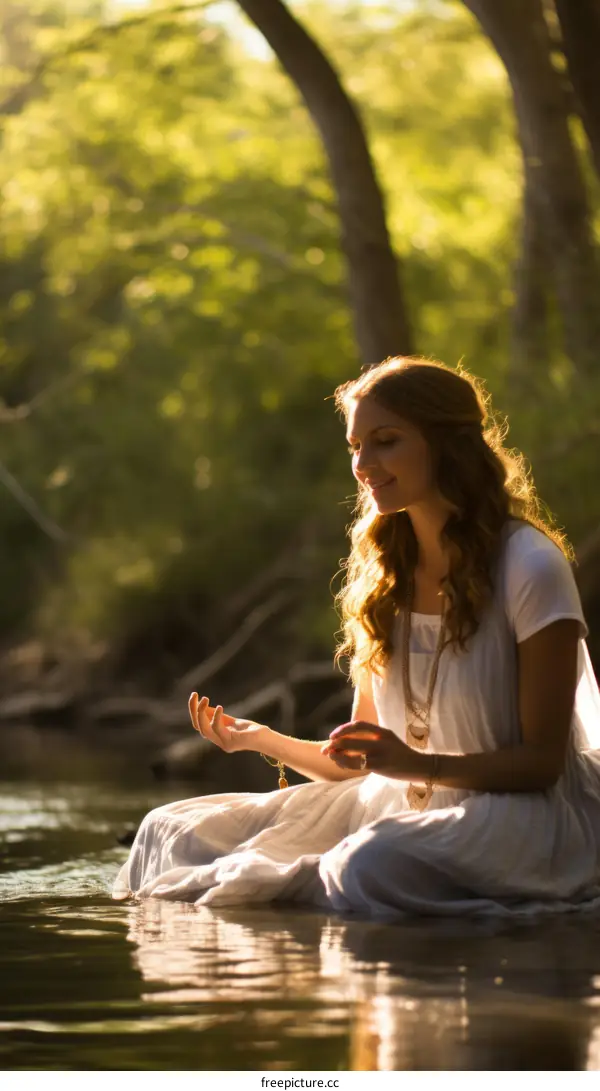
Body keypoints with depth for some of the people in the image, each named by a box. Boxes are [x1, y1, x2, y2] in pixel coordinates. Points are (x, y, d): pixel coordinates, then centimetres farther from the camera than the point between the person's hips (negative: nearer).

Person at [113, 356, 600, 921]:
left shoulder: (529, 568, -13)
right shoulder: (384, 577, 8)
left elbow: (541, 761, -13)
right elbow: (361, 763, 10)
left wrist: (415, 764, -27)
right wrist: (262, 740, -7)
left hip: (532, 818, -6)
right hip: (408, 808, 6)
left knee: (370, 865, -38)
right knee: (172, 832, -6)